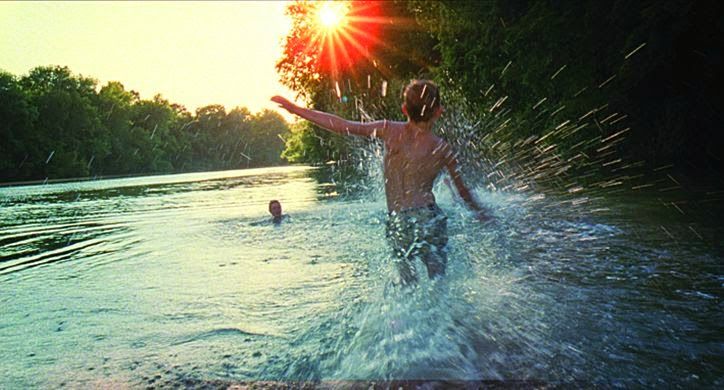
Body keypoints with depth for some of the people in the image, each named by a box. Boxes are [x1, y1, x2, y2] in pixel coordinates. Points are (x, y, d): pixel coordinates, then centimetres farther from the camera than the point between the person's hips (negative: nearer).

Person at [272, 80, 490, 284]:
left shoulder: (390, 131, 0)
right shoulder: (443, 149, 3)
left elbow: (340, 126, -1)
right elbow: (463, 192, 14)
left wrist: (294, 108, 7)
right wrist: (481, 212, 34)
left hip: (396, 223, 1)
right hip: (429, 219, 0)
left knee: (409, 285, 15)